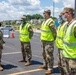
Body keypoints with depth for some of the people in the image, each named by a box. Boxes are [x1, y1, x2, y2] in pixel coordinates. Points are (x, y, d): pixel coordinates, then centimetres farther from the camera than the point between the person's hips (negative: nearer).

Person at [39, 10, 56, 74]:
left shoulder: (50, 21, -18)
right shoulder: (44, 21, 13)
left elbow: (54, 31, -21)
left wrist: (53, 39, -13)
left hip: (49, 41, -10)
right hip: (44, 41, 10)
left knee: (49, 55, -4)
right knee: (44, 54, 21)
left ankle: (50, 69, 5)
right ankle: (45, 65, 37)